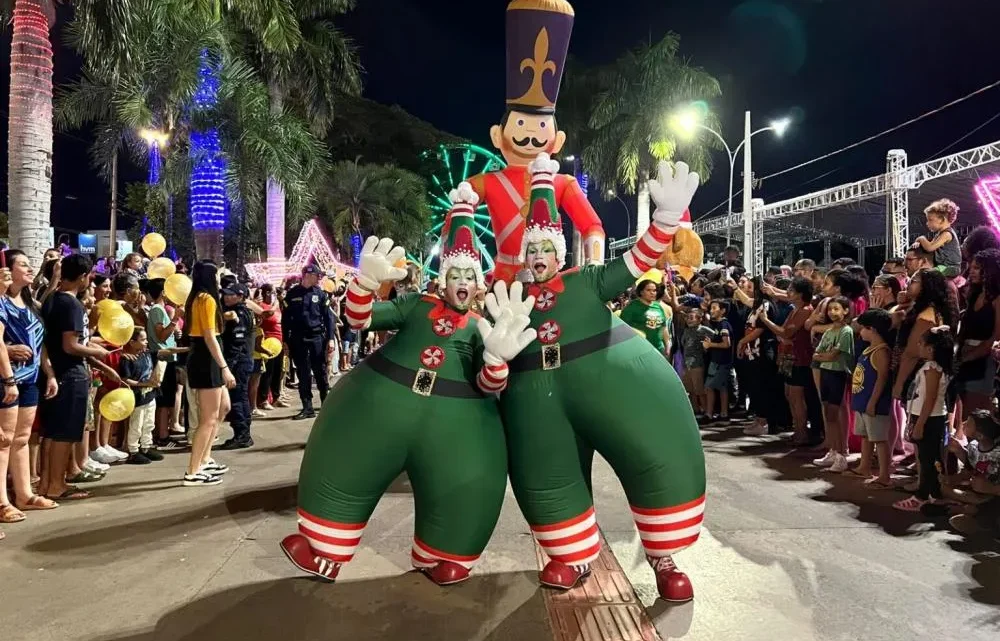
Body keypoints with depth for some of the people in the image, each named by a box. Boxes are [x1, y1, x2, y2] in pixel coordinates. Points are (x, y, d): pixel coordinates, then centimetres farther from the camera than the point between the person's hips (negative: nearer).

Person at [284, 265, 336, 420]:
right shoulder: (292, 294, 5)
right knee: (303, 375, 4)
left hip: (317, 337, 0)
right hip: (298, 339, 1)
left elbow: (328, 316, 2)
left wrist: (330, 338, -6)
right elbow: (286, 318, 6)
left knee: (321, 373, 3)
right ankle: (307, 408, 9)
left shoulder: (320, 294, 5)